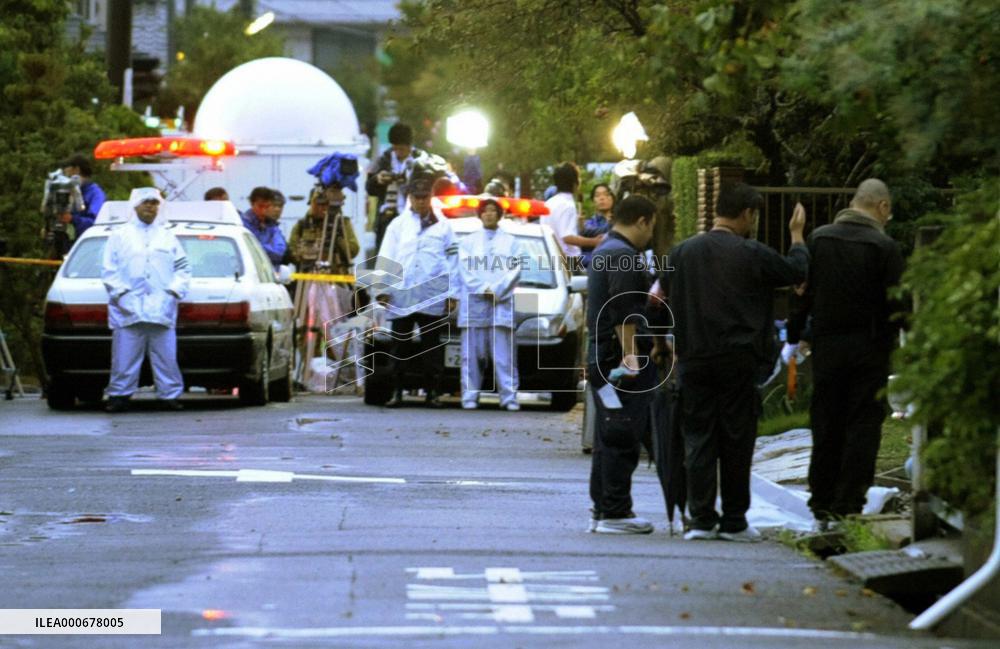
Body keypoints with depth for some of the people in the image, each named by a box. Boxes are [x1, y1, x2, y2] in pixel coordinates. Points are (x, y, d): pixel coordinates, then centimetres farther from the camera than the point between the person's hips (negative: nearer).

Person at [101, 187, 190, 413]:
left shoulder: (168, 238, 19)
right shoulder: (119, 236, 13)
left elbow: (183, 269, 15)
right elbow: (108, 270, 6)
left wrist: (174, 292, 0)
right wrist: (121, 293, -6)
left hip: (162, 309, 1)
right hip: (128, 310, -1)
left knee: (166, 357, -3)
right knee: (125, 358, -5)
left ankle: (170, 394, 1)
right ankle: (119, 395, -2)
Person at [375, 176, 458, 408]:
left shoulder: (442, 226, 10)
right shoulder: (398, 225, 11)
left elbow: (452, 261, 8)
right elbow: (385, 259, 8)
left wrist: (452, 293, 1)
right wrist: (383, 290, -1)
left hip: (432, 297, -1)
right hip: (401, 296, 1)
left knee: (431, 346, 2)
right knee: (400, 345, 2)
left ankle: (432, 392, 6)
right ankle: (396, 392, 5)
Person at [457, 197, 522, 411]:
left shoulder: (510, 241, 15)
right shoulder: (469, 241, 17)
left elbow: (515, 269, 4)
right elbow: (465, 269, 5)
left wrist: (497, 290, -9)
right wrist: (482, 290, -10)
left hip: (501, 303, -1)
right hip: (473, 303, 1)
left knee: (504, 354, -7)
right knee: (472, 353, -3)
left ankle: (509, 397, -11)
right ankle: (470, 397, -3)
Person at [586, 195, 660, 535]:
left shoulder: (603, 252, 20)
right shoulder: (624, 257, -14)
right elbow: (624, 313, -23)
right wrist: (630, 354, -26)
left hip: (604, 360, 11)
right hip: (623, 363, -11)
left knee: (608, 440, 13)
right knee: (622, 440, -8)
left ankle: (602, 510, 17)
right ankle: (615, 513, -8)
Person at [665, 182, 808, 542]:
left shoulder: (682, 253, 3)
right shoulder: (752, 255, -8)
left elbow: (665, 292, 14)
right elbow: (796, 271, 4)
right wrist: (797, 237, 20)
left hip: (694, 360, 3)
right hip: (738, 361, -3)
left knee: (698, 439, 5)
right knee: (736, 441, 4)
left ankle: (701, 518, 1)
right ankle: (733, 521, 8)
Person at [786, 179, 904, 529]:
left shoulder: (818, 239, 3)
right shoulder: (884, 247, -9)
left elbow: (801, 290, 5)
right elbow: (897, 303, -10)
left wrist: (793, 339, 12)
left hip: (825, 347, 4)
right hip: (869, 349, -4)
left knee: (826, 427, 11)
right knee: (863, 427, 1)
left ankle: (821, 506, 14)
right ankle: (848, 506, -3)